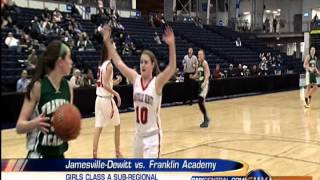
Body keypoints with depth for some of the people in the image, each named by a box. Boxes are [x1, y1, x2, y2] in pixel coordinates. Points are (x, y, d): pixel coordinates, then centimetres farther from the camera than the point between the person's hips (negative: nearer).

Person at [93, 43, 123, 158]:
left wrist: (115, 82, 18)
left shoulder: (101, 65, 11)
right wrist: (116, 94, -15)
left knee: (98, 126, 5)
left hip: (99, 98, 7)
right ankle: (117, 152, 17)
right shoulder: (109, 65, -14)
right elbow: (105, 84, -21)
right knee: (117, 125, 10)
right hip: (107, 99, -7)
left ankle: (94, 153, 3)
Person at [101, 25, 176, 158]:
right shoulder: (135, 79, -1)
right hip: (138, 134, 5)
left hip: (152, 135, -5)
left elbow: (172, 68, -30)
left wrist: (171, 45, -42)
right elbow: (118, 62, -4)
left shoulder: (157, 82, -13)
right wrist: (107, 41, -10)